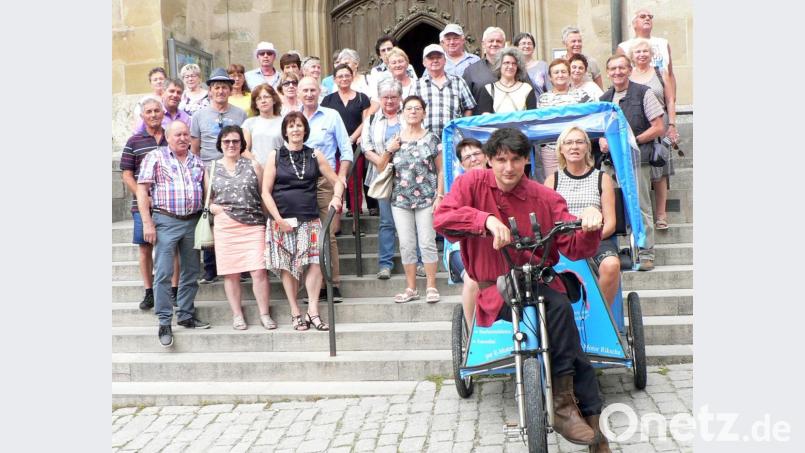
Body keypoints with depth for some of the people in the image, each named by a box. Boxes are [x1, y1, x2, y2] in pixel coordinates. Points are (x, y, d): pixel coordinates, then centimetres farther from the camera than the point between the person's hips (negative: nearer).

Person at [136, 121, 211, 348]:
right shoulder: (155, 157, 0)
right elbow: (142, 191, -5)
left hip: (193, 221, 5)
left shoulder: (197, 161, 14)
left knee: (191, 272, 10)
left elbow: (205, 191, 18)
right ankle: (164, 322, 2)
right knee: (163, 274, -4)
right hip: (166, 221, -4)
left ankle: (186, 315, 22)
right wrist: (147, 223, -12)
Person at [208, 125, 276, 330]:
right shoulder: (212, 169, 11)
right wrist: (213, 207, -5)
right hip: (225, 227, 1)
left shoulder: (253, 166, 9)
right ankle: (237, 315, 16)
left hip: (254, 225, -1)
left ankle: (264, 314, 6)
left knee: (259, 271, -6)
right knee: (231, 273, 4)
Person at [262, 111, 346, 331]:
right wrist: (279, 220, -8)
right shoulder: (275, 156, 4)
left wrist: (337, 196, -8)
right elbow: (266, 192, 0)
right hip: (282, 220, -1)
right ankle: (295, 313, 9)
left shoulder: (315, 155, 9)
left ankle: (312, 311, -4)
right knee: (287, 266, 1)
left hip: (310, 219, 1)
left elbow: (337, 181, 13)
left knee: (315, 262, -11)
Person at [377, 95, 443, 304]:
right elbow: (380, 168, 10)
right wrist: (389, 150, -6)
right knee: (406, 244, 5)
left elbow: (440, 170, 1)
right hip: (401, 200, 3)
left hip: (426, 199, -2)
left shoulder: (431, 139, 2)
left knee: (427, 243, -2)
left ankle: (431, 286, 9)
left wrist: (439, 196, -7)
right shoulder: (394, 140, 8)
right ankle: (411, 288, 14)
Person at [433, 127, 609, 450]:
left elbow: (574, 249, -3)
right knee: (559, 308, -28)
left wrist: (589, 227, -25)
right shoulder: (471, 184, 0)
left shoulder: (545, 198, 2)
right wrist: (487, 219, -30)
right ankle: (586, 409, -17)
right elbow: (441, 218, -17)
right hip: (496, 290, -2)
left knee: (559, 306, -32)